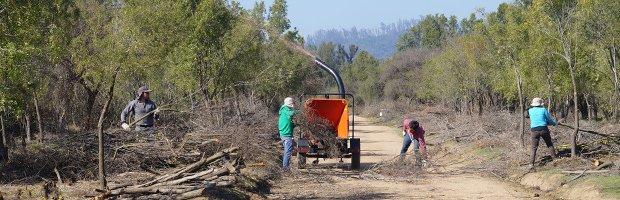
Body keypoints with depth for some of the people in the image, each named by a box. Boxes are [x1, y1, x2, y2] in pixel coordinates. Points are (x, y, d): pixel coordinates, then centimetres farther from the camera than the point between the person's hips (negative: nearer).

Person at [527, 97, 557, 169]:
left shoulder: (530, 111, 7)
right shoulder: (543, 110, 0)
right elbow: (550, 120, 6)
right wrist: (555, 123, 28)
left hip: (534, 130, 1)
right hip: (544, 129, -1)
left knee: (534, 148, 2)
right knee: (550, 145, 16)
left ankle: (531, 164, -9)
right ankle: (554, 158, 20)